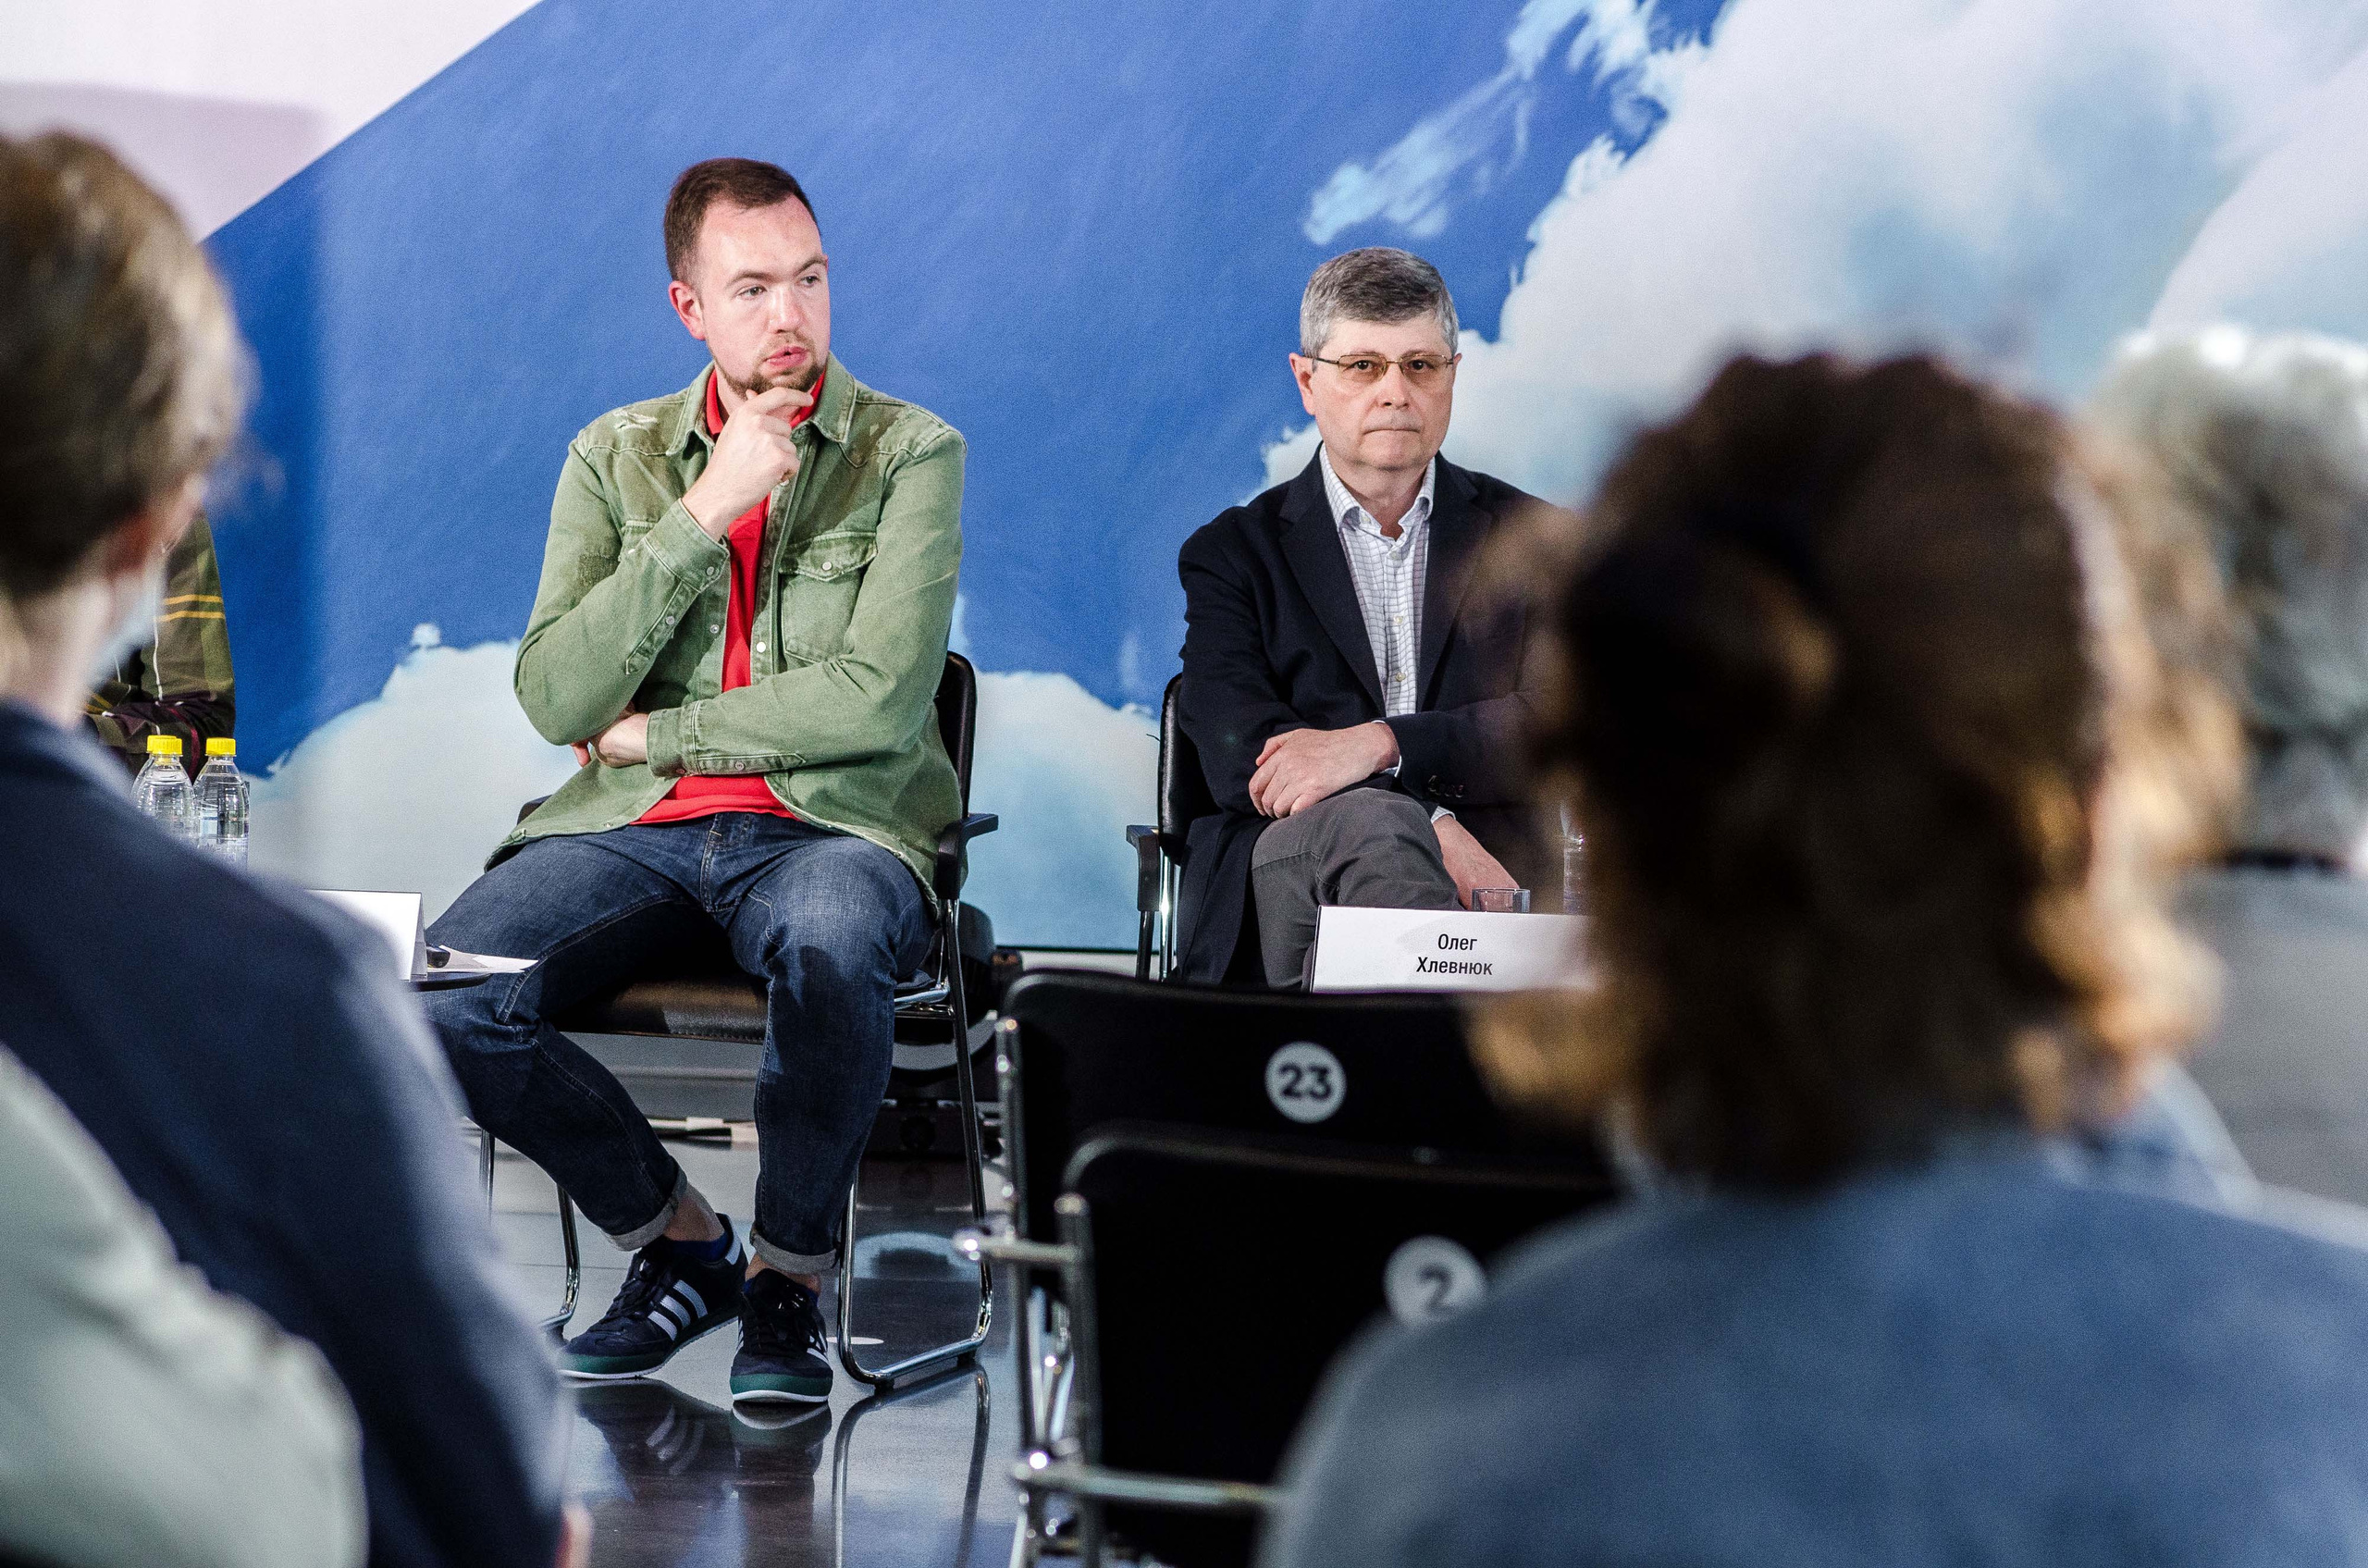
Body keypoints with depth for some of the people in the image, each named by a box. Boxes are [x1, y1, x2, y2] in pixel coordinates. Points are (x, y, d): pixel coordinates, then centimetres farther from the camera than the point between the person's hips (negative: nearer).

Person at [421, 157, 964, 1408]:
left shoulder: (910, 452, 2)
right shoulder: (614, 457, 11)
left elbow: (877, 701, -11)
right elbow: (556, 700, -2)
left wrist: (654, 734, -4)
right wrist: (707, 510, -8)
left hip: (832, 826, -3)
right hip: (633, 831, 3)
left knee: (831, 949, -40)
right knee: (440, 997, -24)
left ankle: (787, 1274, -12)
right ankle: (677, 1239, 1)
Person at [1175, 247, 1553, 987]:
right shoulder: (1233, 553, 17)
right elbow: (1240, 751, 0)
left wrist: (1381, 743, -14)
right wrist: (1432, 828, -17)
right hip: (1283, 884, 0)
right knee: (1371, 821, -38)